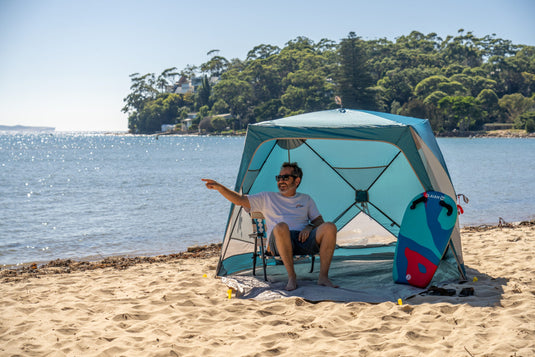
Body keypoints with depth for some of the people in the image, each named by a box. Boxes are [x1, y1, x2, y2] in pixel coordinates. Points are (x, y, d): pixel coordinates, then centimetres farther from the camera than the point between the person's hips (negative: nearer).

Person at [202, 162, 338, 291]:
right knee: (281, 226, -40)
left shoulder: (306, 199, 25)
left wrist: (309, 228, -3)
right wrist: (219, 187, 2)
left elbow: (319, 222, 20)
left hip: (304, 240, 2)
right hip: (279, 242, -2)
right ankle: (291, 277, -31)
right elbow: (240, 200, 15)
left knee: (329, 227, -27)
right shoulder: (268, 198, 20)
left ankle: (323, 277, -25)